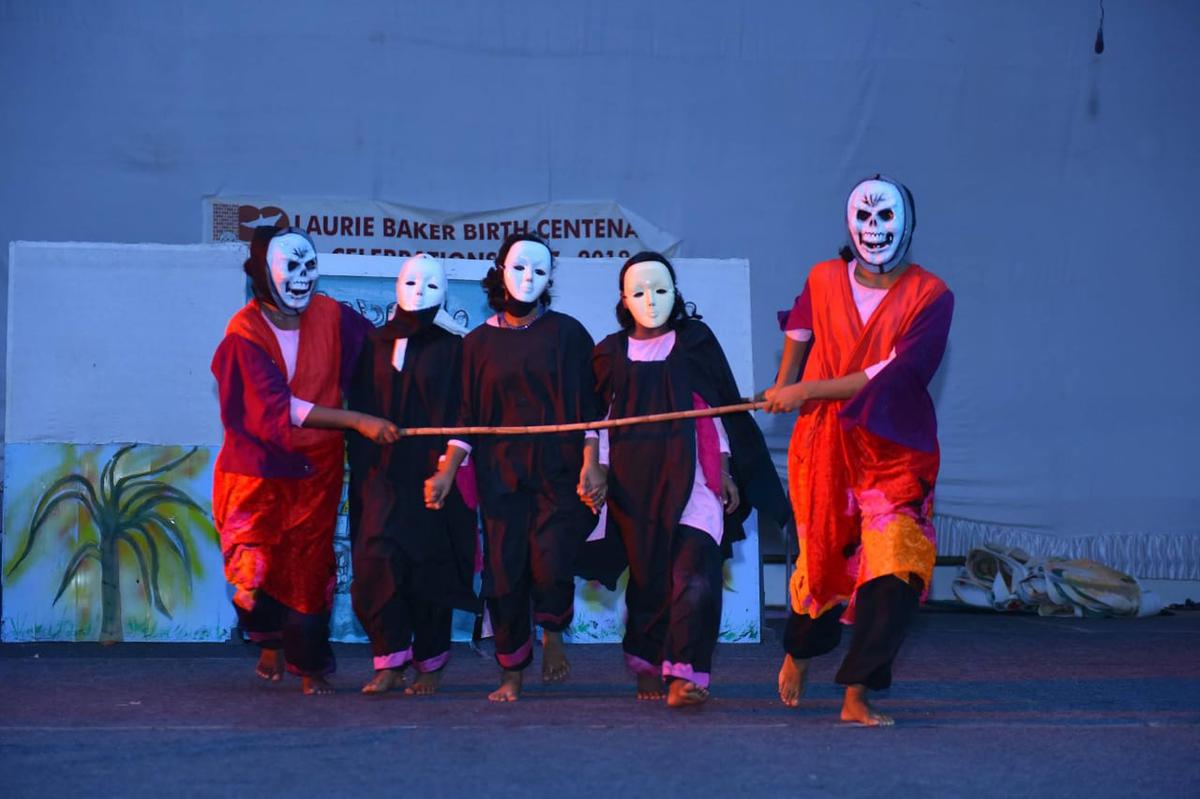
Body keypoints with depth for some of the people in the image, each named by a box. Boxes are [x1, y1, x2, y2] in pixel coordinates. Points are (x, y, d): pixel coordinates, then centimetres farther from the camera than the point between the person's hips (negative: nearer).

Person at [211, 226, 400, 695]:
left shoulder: (331, 317, -3)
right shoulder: (245, 333, -13)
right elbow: (277, 407, -22)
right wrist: (359, 422, -27)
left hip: (316, 471, 2)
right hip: (258, 471, -2)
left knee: (311, 569, 4)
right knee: (256, 567, 3)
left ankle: (310, 665, 21)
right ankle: (270, 641, 32)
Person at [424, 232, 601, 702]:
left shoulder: (567, 333, 4)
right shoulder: (479, 342, 9)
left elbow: (587, 407, 1)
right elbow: (467, 417, 9)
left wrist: (590, 465, -8)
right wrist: (446, 472, -2)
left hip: (557, 470, -2)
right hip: (501, 474, 2)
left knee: (551, 566, -17)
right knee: (504, 572, -1)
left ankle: (553, 633, 15)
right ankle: (511, 675, 14)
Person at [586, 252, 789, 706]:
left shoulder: (695, 343, 7)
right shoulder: (613, 354, 10)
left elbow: (716, 409, 10)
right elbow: (603, 419, 14)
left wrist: (725, 469, 7)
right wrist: (597, 471, 6)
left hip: (690, 474, -1)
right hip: (635, 480, 1)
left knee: (696, 573, -17)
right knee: (648, 575, 3)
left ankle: (684, 674, -23)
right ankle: (648, 669, 19)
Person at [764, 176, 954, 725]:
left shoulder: (930, 296, -7)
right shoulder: (824, 280, 3)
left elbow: (893, 373, -17)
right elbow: (799, 327, 27)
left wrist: (806, 392, -16)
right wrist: (782, 384, 25)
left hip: (896, 452, -2)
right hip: (824, 447, 2)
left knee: (896, 565, -14)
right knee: (821, 557, 10)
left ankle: (857, 695, -7)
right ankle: (798, 654, 39)